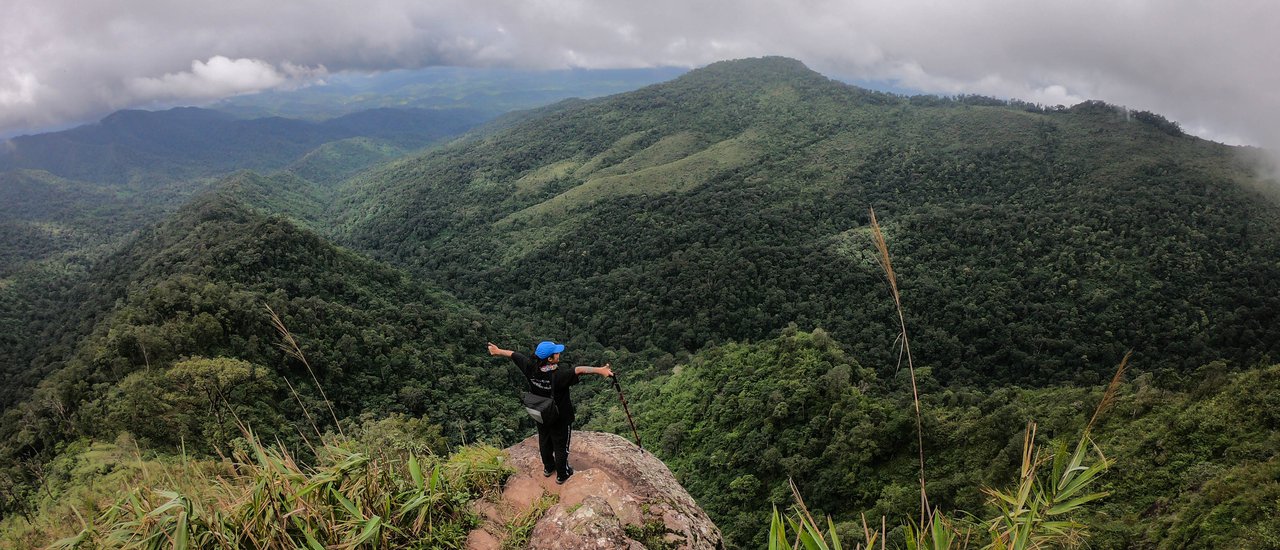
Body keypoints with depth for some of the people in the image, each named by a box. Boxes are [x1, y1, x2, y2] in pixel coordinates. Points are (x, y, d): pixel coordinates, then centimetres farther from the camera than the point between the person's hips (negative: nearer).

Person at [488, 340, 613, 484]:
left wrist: (498, 351, 11)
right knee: (560, 446, 17)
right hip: (560, 418, -6)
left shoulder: (531, 369, -19)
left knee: (544, 441, 27)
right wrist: (599, 370, -62)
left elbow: (513, 354, -3)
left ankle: (548, 468, 51)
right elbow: (578, 370, -52)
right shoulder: (558, 375, -36)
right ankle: (562, 475, 36)